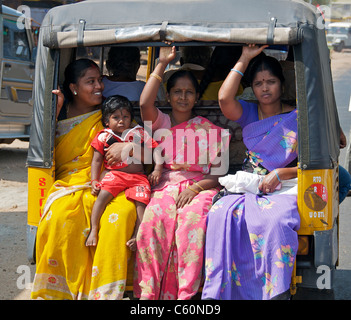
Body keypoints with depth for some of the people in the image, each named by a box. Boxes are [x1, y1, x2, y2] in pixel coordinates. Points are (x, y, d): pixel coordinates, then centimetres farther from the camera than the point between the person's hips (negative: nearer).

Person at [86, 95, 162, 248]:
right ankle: (93, 230, -21)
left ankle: (136, 236, -19)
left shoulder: (139, 134, 12)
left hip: (138, 176, 1)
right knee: (103, 195, -27)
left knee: (141, 201, -22)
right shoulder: (103, 137, 10)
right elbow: (96, 161, 10)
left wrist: (157, 169, 1)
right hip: (114, 174, -1)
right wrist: (94, 181, -1)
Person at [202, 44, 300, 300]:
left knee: (276, 220, -36)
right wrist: (244, 60, -1)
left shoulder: (297, 118, 7)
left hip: (284, 188, -2)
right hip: (247, 186, 2)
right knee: (222, 213, -29)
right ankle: (217, 292, -28)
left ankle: (278, 291, -28)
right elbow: (224, 98, -8)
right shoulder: (249, 114, 14)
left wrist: (279, 174, -12)